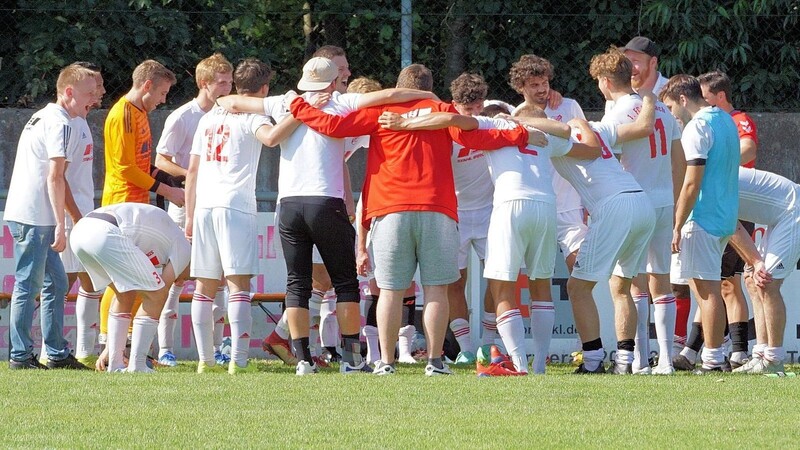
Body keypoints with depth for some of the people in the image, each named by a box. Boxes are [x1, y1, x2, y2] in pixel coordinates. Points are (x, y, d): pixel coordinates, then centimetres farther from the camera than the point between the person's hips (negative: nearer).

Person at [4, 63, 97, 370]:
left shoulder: (45, 117, 21)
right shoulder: (62, 124, -11)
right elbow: (55, 178, -18)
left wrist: (79, 219, 25)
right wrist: (60, 226, -18)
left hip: (35, 218, 10)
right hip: (33, 218, -10)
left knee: (55, 283, 13)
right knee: (28, 285, -5)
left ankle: (57, 354, 16)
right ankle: (20, 356, -2)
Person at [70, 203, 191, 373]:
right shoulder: (183, 248, 16)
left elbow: (122, 293, 38)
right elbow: (159, 292, 10)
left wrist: (109, 350, 37)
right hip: (107, 235, -9)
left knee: (126, 295, 25)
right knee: (155, 295, 4)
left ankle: (115, 365, 19)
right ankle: (137, 366, 0)